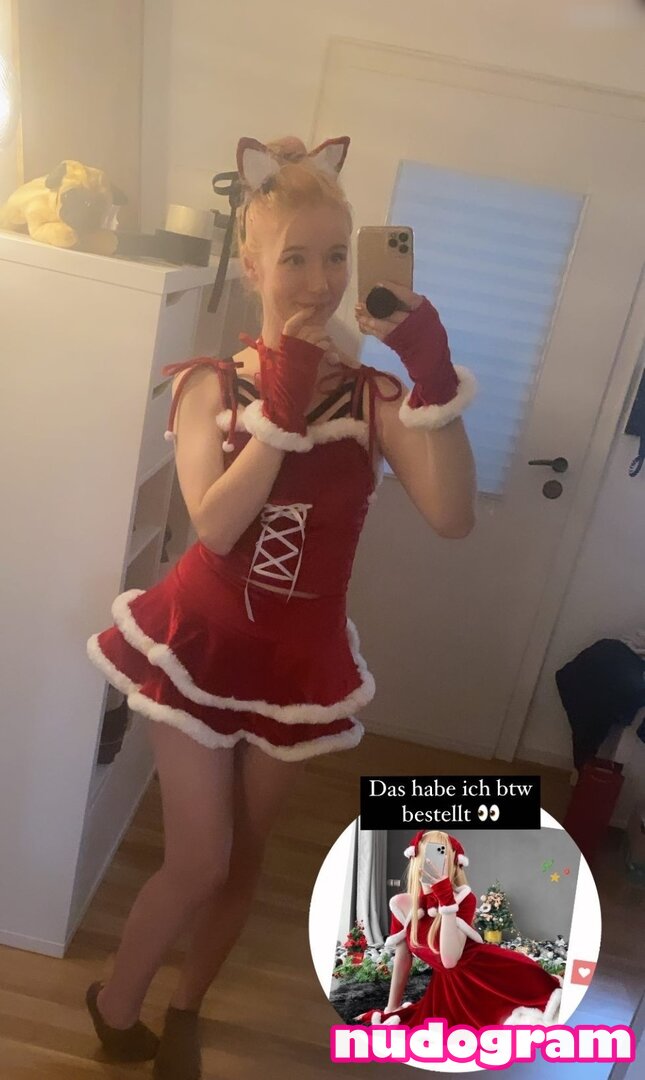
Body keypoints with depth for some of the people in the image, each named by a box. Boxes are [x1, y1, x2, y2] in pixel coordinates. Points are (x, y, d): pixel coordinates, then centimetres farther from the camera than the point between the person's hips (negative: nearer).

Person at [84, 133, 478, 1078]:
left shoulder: (373, 393, -8)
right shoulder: (210, 385, -7)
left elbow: (453, 516, -20)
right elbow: (215, 525, -21)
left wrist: (436, 383, -29)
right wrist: (285, 411, -28)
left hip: (301, 658, 2)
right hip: (201, 644, -1)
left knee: (243, 858, 18)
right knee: (199, 860, 5)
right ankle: (115, 1003, 38)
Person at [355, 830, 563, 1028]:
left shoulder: (463, 899, -17)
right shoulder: (401, 905, -10)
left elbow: (450, 959, -32)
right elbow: (402, 960, 3)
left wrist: (444, 895, -36)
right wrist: (391, 1010, 11)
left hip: (486, 971, -3)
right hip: (448, 982, 4)